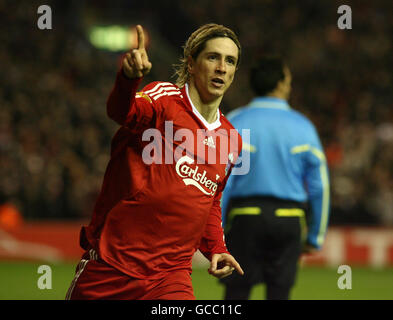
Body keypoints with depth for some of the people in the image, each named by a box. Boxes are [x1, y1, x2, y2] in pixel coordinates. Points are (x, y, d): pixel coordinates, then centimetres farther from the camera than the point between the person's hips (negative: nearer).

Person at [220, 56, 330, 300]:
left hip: (246, 218, -1)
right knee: (279, 294, 5)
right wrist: (316, 236, 11)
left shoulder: (234, 123, -1)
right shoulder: (303, 126, 3)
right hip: (289, 220, 1)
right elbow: (320, 186, 3)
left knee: (237, 292, 3)